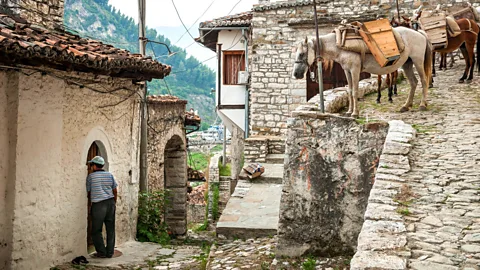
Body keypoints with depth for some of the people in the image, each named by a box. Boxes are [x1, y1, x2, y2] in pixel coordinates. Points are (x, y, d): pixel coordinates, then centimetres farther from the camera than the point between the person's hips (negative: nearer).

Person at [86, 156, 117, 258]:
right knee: (110, 229, 8)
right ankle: (110, 252, 11)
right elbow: (115, 191, 10)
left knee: (96, 230, 5)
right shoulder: (109, 175, 9)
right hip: (110, 202, 4)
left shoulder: (91, 176, 0)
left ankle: (102, 252, 3)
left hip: (98, 205, -4)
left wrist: (90, 205, 22)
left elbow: (88, 192, 9)